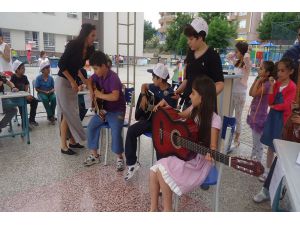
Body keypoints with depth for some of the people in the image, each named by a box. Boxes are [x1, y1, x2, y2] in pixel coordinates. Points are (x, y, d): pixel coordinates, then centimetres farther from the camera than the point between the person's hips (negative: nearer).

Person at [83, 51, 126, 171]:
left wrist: (99, 95, -22)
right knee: (91, 127, -5)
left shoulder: (113, 78, -23)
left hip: (116, 110, -7)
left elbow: (115, 96, -35)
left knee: (116, 132, -24)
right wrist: (91, 91, 4)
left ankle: (119, 158, -2)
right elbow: (90, 80, 24)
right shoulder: (98, 75, 1)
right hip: (103, 109, 8)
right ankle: (94, 155, 10)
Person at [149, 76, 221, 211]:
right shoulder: (194, 109, 1)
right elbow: (181, 116, 22)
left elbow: (212, 147, -17)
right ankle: (153, 209, 6)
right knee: (154, 171, -10)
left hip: (199, 161, -7)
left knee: (162, 171, -23)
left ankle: (167, 209, -1)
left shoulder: (214, 120, -18)